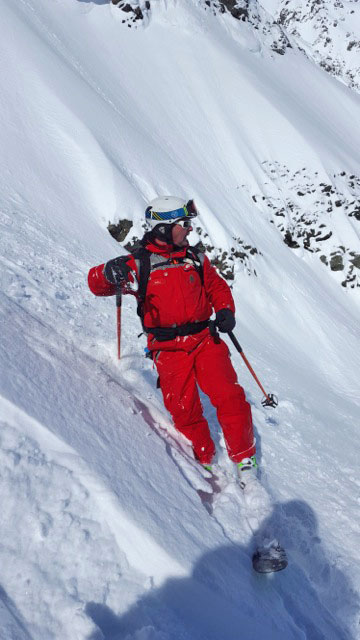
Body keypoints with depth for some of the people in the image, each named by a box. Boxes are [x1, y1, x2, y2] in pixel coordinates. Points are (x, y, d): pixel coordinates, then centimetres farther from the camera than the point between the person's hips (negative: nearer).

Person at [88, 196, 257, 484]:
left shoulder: (196, 259, 9)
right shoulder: (139, 264, -3)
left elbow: (218, 287, 22)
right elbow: (97, 284, -5)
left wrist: (225, 310, 2)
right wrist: (109, 274, -29)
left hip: (204, 339, 3)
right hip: (168, 349, -2)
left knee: (230, 397, -9)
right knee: (185, 411, -1)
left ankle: (244, 458, 10)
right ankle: (205, 460, 23)